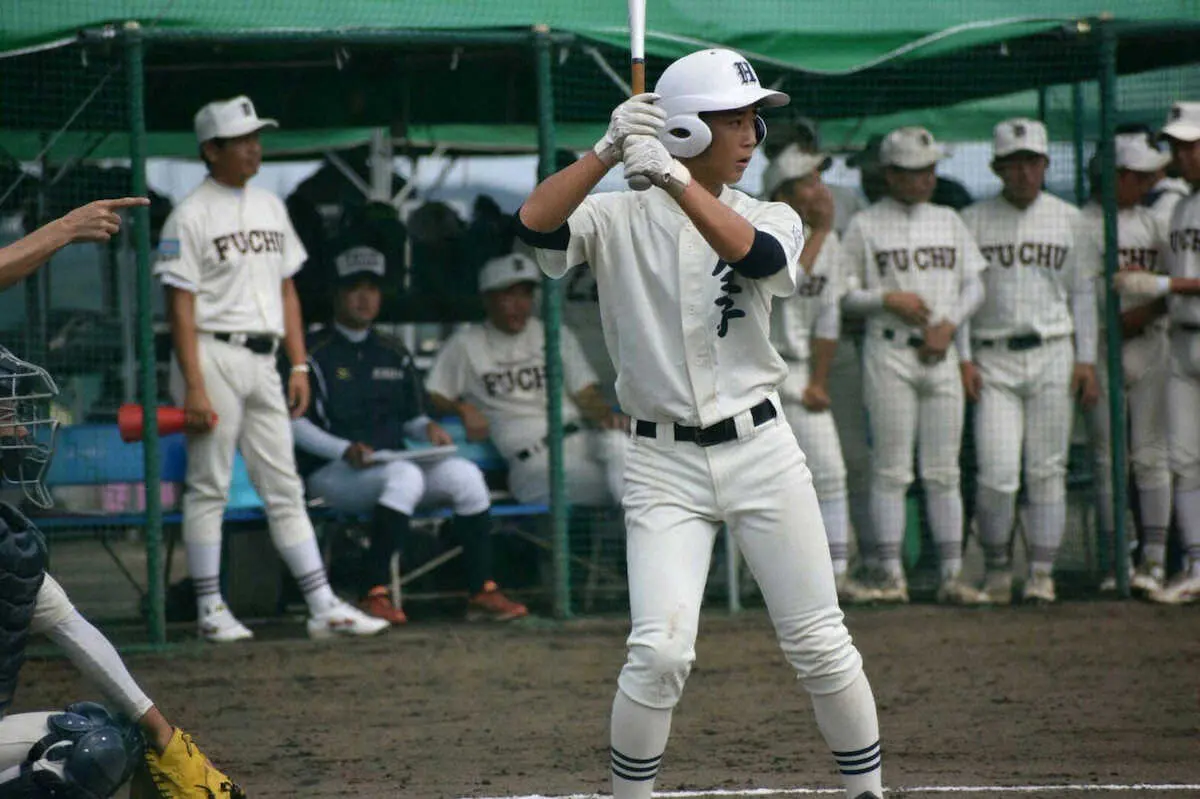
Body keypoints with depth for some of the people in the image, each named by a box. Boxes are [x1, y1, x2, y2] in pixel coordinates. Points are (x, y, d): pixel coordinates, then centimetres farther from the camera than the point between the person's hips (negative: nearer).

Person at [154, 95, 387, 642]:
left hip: (262, 361, 7)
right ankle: (210, 610, 4)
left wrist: (299, 365, 10)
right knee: (209, 485, -2)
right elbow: (181, 306, -11)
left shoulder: (270, 207, 14)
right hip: (213, 356, -7)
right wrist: (194, 386, -17)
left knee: (284, 487, 6)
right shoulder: (191, 217, -7)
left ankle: (323, 607, 3)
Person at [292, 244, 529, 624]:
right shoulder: (316, 354, 2)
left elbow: (411, 418, 24)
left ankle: (481, 592, -17)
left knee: (465, 474, -18)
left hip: (394, 461, 6)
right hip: (333, 474, -6)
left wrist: (428, 428, 0)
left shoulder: (394, 354, 22)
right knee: (405, 475, -36)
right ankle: (373, 594, -38)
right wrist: (345, 450, -20)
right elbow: (294, 423, -6)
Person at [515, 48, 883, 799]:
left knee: (820, 644, 4)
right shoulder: (619, 219, -2)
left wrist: (670, 176, -33)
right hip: (665, 463, -2)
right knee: (661, 651, -14)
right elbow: (535, 223, -21)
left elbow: (753, 254, -22)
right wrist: (611, 149, -28)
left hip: (760, 450, 2)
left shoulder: (772, 218, 2)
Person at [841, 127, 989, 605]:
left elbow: (974, 286, 13)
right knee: (891, 471, -5)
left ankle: (952, 577, 4)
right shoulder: (865, 227, 1)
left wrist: (950, 323, -4)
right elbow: (844, 295, 1)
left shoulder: (949, 222, 15)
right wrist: (888, 299, -14)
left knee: (944, 472, 3)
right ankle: (891, 575, -3)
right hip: (889, 352, -4)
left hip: (941, 353, 4)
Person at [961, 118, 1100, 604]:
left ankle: (1042, 574, 6)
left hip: (1052, 355, 1)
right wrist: (963, 359, -4)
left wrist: (1087, 360, 4)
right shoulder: (973, 221, 5)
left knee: (1047, 472, 0)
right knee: (997, 474, -10)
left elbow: (1083, 292, 12)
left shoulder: (1068, 221, 10)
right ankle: (996, 569, 7)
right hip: (993, 359, -1)